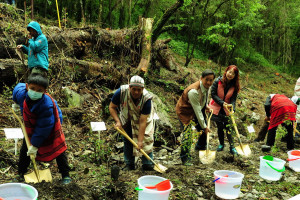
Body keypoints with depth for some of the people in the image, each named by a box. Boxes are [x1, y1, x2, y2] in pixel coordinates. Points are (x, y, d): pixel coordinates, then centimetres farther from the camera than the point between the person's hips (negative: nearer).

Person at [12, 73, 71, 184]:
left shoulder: (47, 105, -41)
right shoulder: (20, 93, -26)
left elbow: (44, 127, -33)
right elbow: (19, 86, 3)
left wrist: (35, 145, -27)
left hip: (50, 128, -5)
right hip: (30, 127, 5)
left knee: (58, 149, -2)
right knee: (24, 150, 11)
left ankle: (65, 175, 12)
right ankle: (21, 174, 29)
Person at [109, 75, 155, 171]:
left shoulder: (147, 98, -37)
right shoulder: (121, 92, -33)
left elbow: (143, 122, -34)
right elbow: (112, 107, -16)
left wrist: (140, 140, -34)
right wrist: (118, 122, -29)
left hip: (144, 117, -2)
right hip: (127, 118, 2)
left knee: (147, 139, -11)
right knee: (127, 140, 2)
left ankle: (148, 164, 1)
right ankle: (129, 164, 14)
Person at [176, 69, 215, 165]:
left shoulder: (206, 86, -12)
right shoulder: (193, 91, -38)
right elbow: (197, 111, -31)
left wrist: (206, 106, 4)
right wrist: (204, 126, -25)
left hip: (198, 109, 8)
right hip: (185, 111, -8)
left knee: (205, 129, 15)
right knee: (188, 133, -15)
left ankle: (200, 147, 42)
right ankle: (185, 158, -2)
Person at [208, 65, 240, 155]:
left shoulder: (234, 86, -8)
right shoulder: (218, 81, -14)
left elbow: (233, 99, -11)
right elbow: (213, 94, -13)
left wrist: (232, 108, -28)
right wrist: (222, 103, -21)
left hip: (227, 109, 0)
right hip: (217, 108, 0)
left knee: (227, 127, -2)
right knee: (220, 127, 10)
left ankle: (232, 147, 5)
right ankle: (221, 144, 28)